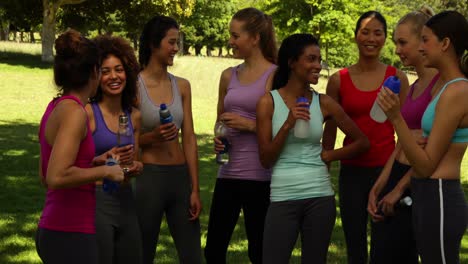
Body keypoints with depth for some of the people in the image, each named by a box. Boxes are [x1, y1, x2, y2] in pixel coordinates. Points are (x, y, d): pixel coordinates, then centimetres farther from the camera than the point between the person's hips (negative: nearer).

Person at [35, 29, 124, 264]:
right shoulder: (74, 112, -15)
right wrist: (105, 171, -14)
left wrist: (92, 163, 13)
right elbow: (56, 177, -25)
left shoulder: (55, 107, 11)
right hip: (70, 236, -9)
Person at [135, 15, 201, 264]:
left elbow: (189, 139, 7)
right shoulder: (135, 85, -6)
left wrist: (195, 190, 4)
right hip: (148, 177, -4)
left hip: (181, 178, 4)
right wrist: (153, 136, -21)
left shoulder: (181, 86, 7)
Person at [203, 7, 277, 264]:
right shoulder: (228, 76, 12)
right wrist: (217, 139, 3)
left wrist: (250, 125, -15)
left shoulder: (275, 76, -5)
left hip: (260, 176, -5)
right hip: (228, 173, 6)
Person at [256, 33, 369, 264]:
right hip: (283, 196, -2)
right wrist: (288, 125, -14)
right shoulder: (269, 102, -1)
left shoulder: (324, 103, 4)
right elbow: (266, 160, -4)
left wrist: (328, 156, 1)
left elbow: (362, 142, 11)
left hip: (320, 196, 2)